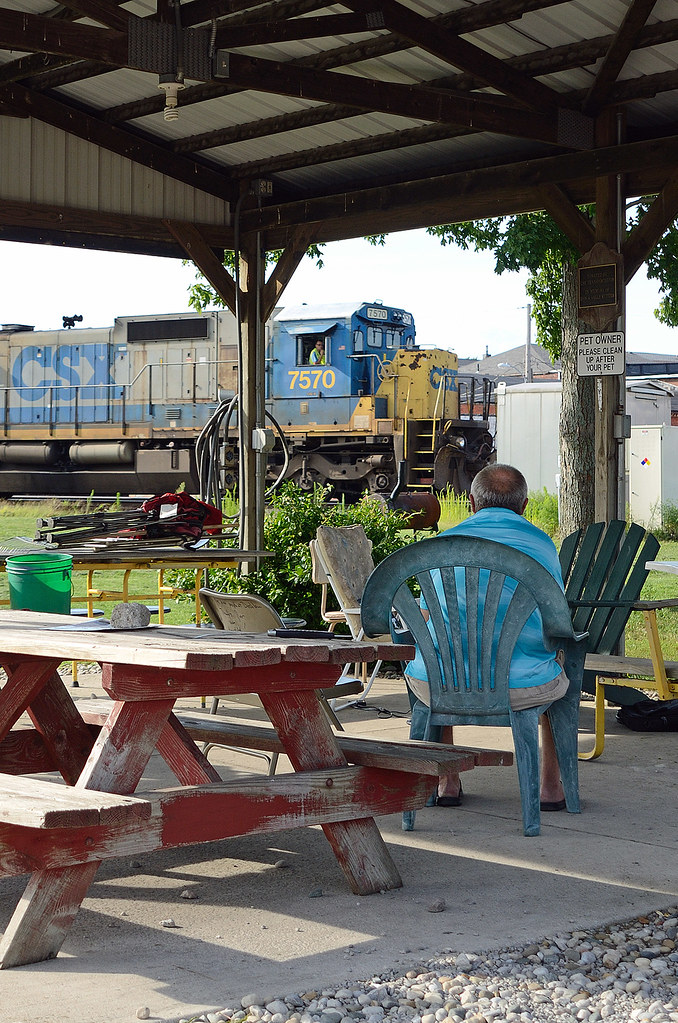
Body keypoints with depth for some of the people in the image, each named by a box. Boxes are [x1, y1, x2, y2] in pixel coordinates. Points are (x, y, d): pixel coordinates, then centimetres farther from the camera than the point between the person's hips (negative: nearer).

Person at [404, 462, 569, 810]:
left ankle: (447, 782, 38)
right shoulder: (542, 543, 8)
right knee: (562, 670, 35)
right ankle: (551, 785, 32)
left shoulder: (446, 542, 11)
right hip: (524, 686, -1)